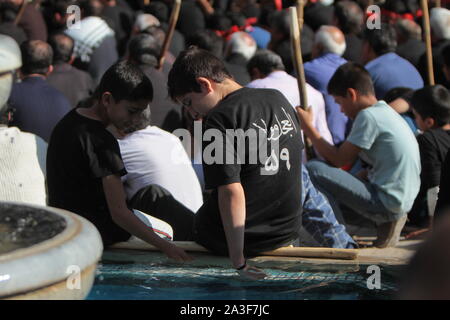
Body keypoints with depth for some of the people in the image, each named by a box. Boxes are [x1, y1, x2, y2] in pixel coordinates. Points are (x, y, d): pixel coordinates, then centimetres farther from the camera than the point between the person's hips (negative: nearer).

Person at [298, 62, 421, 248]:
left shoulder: (368, 116, -14)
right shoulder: (386, 112, 15)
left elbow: (338, 159, -12)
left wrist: (307, 127, -3)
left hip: (386, 202, -10)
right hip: (401, 202, 10)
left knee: (313, 170, -14)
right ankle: (386, 222, 13)